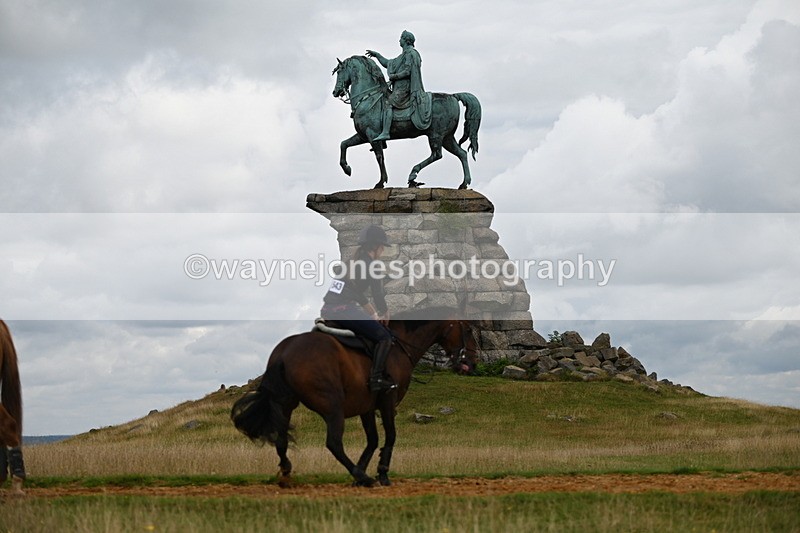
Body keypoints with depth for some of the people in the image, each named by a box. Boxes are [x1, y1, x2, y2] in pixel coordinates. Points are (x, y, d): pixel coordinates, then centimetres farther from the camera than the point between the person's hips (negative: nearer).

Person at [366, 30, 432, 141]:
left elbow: (407, 71, -19)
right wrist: (376, 55, 29)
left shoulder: (410, 53, -8)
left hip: (404, 87, -11)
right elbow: (388, 64, 31)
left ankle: (385, 133, -34)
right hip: (400, 87, 11)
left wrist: (394, 76, -11)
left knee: (388, 104, -23)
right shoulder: (404, 55, 24)